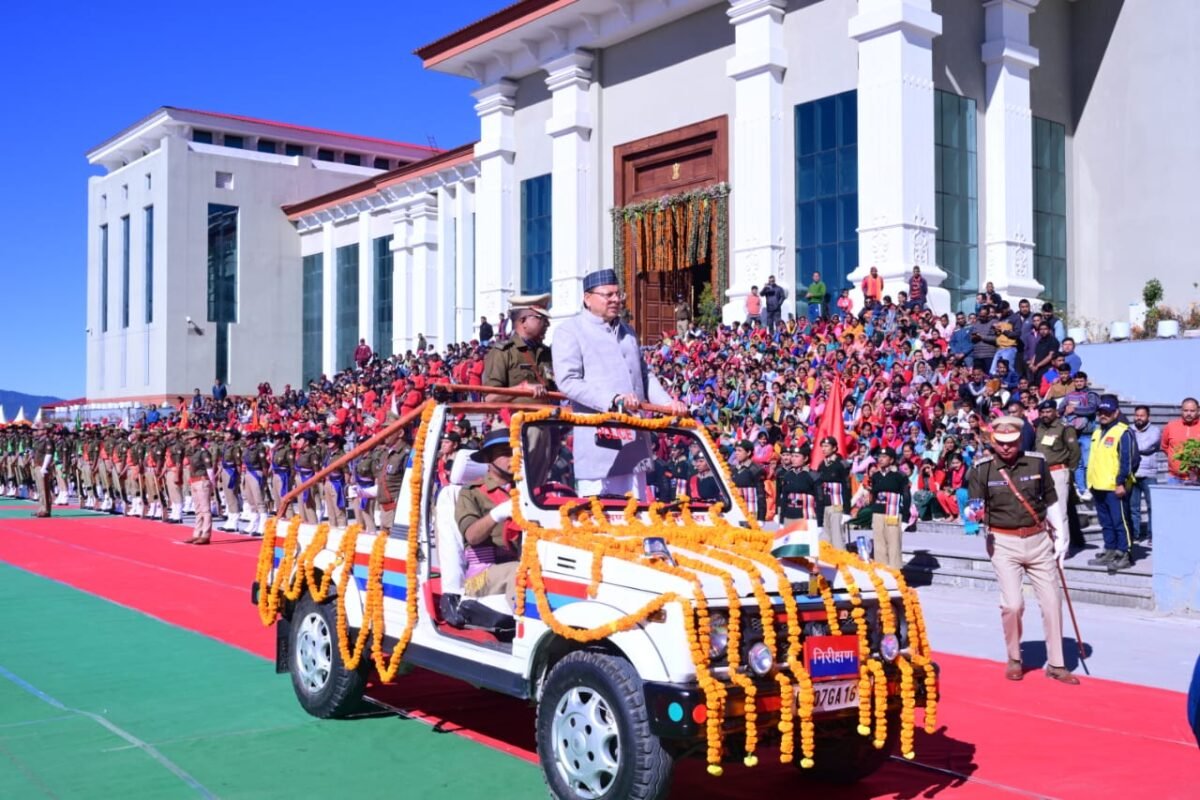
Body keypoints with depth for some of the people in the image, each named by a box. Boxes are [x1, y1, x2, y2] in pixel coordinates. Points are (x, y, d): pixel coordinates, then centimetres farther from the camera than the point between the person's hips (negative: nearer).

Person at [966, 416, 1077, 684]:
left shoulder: (1037, 462, 1)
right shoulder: (982, 468, -5)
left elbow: (1050, 500, 11)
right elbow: (975, 506, -2)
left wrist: (1060, 535, 10)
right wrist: (974, 513, -25)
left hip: (1039, 540, 3)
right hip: (1004, 543, -2)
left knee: (1052, 602, 4)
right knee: (1012, 604, -9)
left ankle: (1056, 665, 18)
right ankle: (1014, 659, 15)